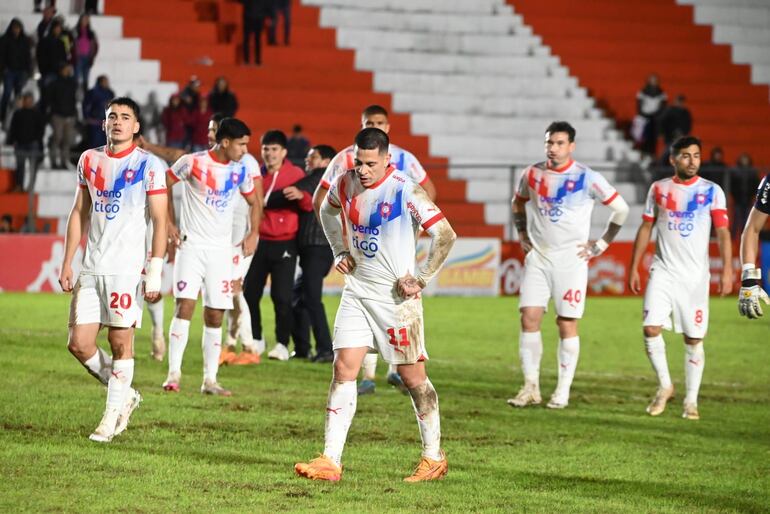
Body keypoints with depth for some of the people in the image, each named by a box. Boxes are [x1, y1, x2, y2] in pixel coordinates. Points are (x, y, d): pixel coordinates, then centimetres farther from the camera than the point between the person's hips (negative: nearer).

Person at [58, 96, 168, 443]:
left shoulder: (148, 165, -4)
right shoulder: (89, 160, 12)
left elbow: (159, 222, -4)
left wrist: (154, 273, -10)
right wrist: (67, 263, 13)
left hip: (126, 268, -5)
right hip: (91, 268, 5)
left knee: (120, 342, -2)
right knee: (79, 343, 0)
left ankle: (113, 413, 9)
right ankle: (125, 394, 19)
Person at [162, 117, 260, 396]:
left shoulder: (240, 170, 5)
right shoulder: (192, 162, -8)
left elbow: (253, 202, 21)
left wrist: (254, 233, 8)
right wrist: (168, 223, -1)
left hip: (221, 250, 4)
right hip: (191, 245, -4)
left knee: (215, 315, 3)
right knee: (185, 305, -16)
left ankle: (210, 379, 9)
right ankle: (174, 373, -12)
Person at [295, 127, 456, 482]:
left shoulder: (405, 191, -16)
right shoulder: (345, 184, 2)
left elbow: (445, 235, -17)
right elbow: (327, 210, 25)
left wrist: (421, 279, -16)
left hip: (397, 297, -5)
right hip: (357, 290, 5)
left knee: (413, 376, 2)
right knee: (343, 370, -4)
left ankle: (434, 458, 17)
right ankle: (330, 461, -6)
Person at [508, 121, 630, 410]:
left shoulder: (586, 178, -7)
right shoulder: (532, 175, 5)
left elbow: (621, 209, 0)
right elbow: (518, 204, 26)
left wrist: (601, 245, 0)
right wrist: (522, 235, 15)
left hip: (571, 260, -3)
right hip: (537, 258, 3)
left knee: (567, 324, -3)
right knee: (529, 318, -6)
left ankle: (563, 391, 4)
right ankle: (531, 387, 1)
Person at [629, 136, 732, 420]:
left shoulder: (712, 191, 0)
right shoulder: (658, 189, 6)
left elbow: (722, 232, -5)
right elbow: (645, 229, 12)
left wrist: (727, 270, -16)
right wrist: (634, 268, 9)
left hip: (695, 276, -1)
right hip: (663, 271, 1)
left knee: (693, 339, 1)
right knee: (651, 328, -13)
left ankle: (691, 401, 11)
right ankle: (664, 385, 7)